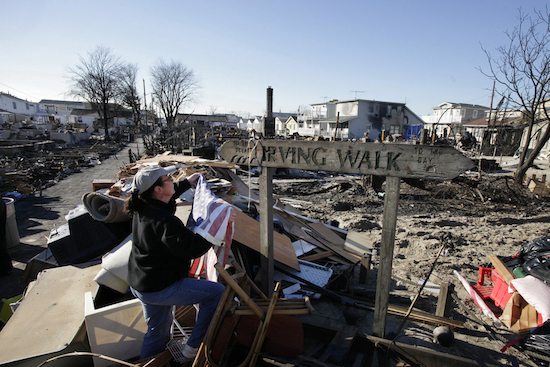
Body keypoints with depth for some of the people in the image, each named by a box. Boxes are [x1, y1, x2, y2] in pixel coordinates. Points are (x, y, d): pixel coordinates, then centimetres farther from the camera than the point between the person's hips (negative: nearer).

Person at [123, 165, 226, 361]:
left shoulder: (143, 208, -1)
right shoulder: (163, 221, -30)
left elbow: (170, 195, 21)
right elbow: (193, 248, -29)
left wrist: (187, 182, 25)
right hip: (160, 288, -10)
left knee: (157, 330, 27)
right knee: (217, 292, -3)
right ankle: (193, 348, 8)